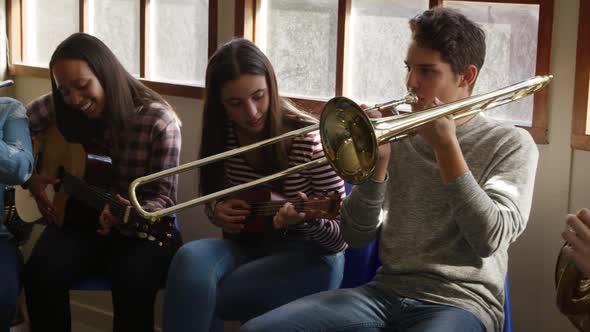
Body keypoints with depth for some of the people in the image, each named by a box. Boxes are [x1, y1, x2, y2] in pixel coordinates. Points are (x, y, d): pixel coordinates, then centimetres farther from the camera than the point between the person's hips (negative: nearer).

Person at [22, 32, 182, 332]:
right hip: (78, 220, 3)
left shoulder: (158, 120, -15)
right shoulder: (58, 108, -3)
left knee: (132, 282, -34)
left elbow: (163, 195, -13)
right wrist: (30, 179, -5)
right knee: (40, 273, -27)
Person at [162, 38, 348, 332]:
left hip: (308, 257, -5)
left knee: (193, 300, -26)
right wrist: (218, 211, -7)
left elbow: (342, 238, -13)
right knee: (191, 258, -29)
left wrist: (308, 220, -34)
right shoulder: (223, 135, -2)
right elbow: (213, 198, 17)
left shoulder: (309, 138, -16)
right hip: (247, 246, 5)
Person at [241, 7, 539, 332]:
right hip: (386, 291, 4)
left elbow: (489, 240, -14)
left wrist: (446, 147, -12)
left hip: (460, 302, -4)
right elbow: (355, 236, 6)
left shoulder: (511, 145, 1)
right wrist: (377, 163, -9)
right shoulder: (398, 135, 10)